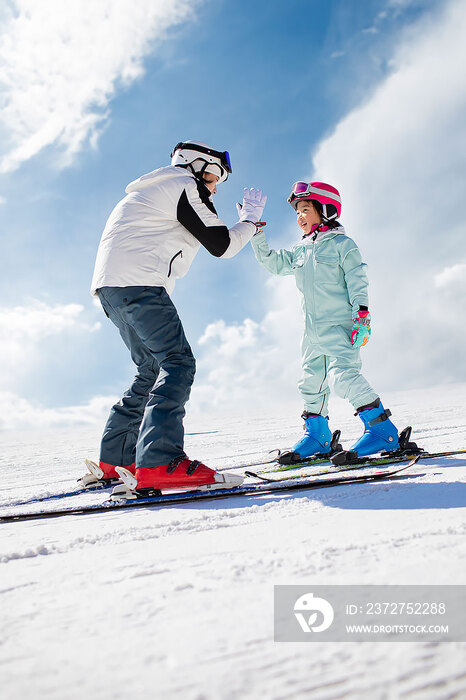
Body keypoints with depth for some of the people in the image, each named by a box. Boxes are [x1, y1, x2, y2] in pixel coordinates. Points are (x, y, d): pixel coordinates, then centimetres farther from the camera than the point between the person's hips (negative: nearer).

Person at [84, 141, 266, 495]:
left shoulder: (149, 192, 32)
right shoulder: (184, 187, 2)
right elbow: (222, 245, -3)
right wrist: (250, 217, 17)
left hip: (110, 286, 10)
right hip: (137, 283, -10)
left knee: (153, 369, 13)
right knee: (177, 362, -18)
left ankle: (114, 459, 12)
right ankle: (159, 463, -32)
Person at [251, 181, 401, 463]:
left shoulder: (343, 244, -1)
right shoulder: (300, 251, 18)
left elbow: (358, 282, -7)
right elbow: (273, 262, 23)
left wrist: (362, 316, -16)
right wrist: (256, 233, 14)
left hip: (340, 325, -8)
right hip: (313, 330, 8)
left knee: (343, 375, -23)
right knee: (311, 382, 11)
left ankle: (382, 430, -17)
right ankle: (317, 435, 24)